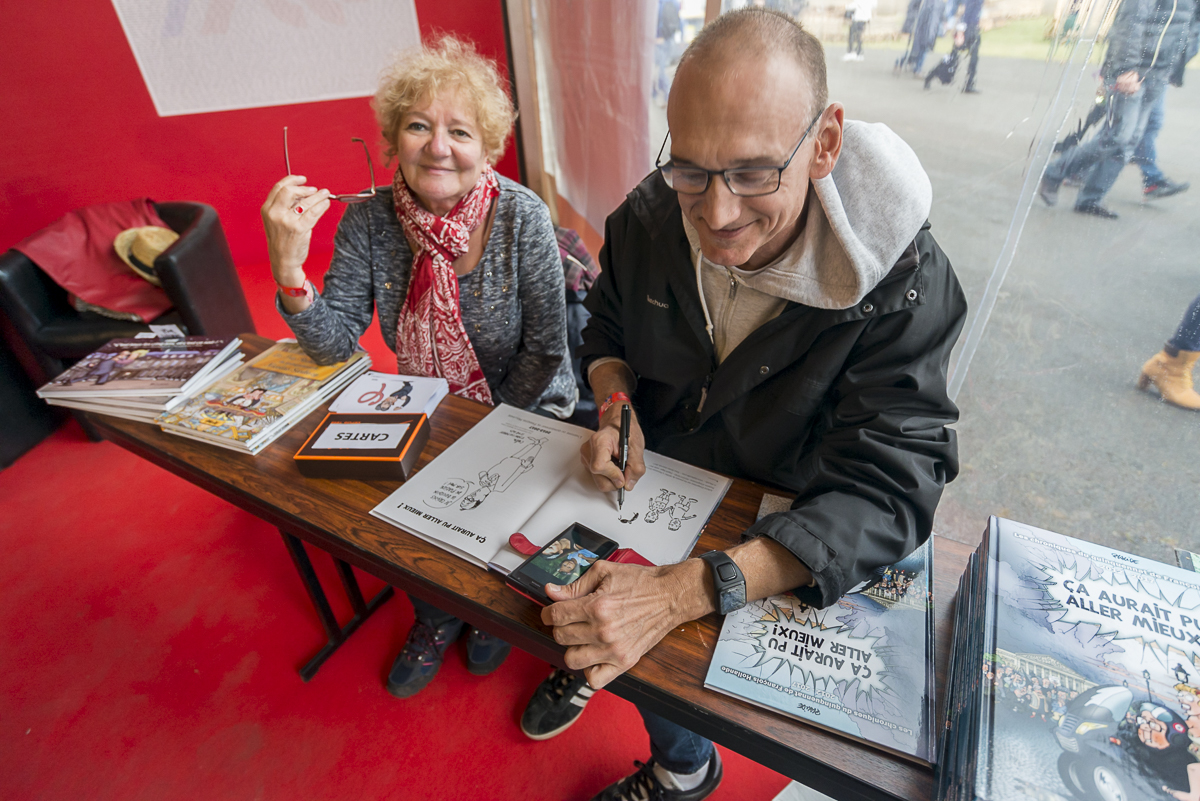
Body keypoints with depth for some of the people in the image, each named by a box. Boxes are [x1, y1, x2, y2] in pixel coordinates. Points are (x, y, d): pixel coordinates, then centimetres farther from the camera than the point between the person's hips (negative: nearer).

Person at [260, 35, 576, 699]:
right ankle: (435, 616, 25)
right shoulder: (368, 220, -9)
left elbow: (546, 352, -15)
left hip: (524, 410, -3)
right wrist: (288, 264, -25)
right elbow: (333, 344, -10)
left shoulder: (521, 217, -19)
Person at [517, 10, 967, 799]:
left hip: (775, 534, -3)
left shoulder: (904, 282, -27)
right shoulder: (648, 217, -16)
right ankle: (595, 664, 32)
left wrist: (682, 591, -43)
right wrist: (616, 410, -20)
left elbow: (886, 492, -31)